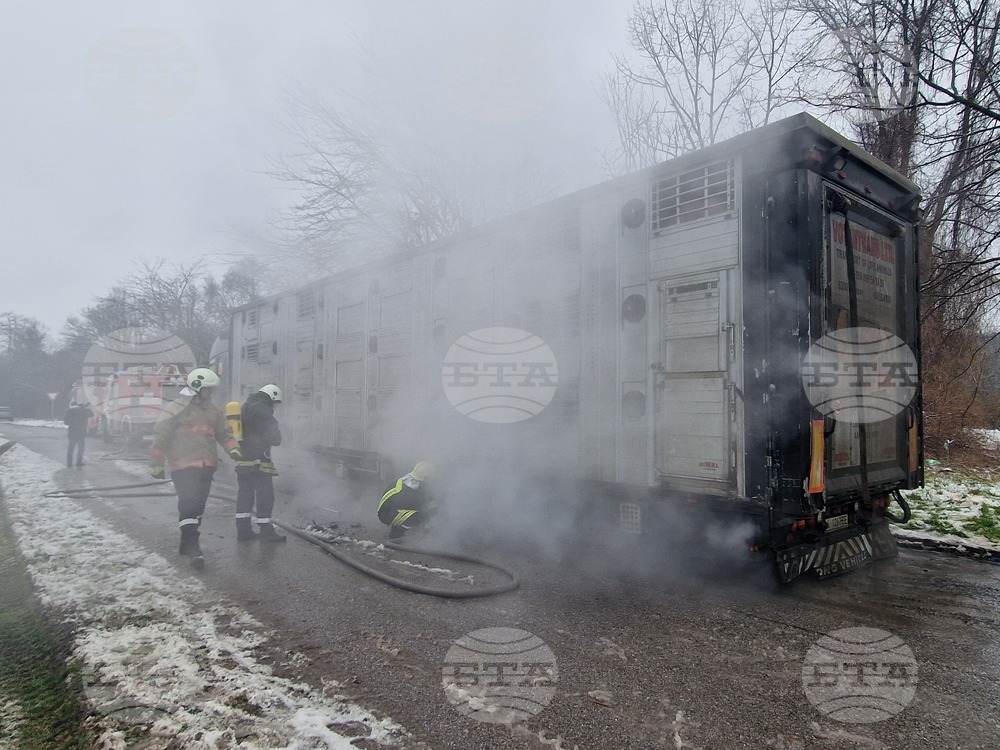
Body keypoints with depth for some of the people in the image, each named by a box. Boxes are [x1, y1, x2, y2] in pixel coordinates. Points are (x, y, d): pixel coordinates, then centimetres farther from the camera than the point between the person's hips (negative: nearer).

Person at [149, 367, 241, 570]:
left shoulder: (213, 410, 15)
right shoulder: (176, 409, -6)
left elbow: (224, 432, 17)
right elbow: (160, 436, -5)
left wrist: (233, 448, -3)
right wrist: (156, 464, -5)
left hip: (206, 466, 7)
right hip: (183, 466, -7)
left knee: (198, 506, 13)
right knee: (188, 504, -14)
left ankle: (187, 542, 27)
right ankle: (192, 546, -10)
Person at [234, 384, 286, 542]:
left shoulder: (245, 408, 18)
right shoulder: (262, 410, -13)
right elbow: (274, 437, -16)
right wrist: (278, 434, 4)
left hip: (242, 459, 9)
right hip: (258, 460, -9)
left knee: (245, 493, 13)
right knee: (265, 495, -3)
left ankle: (243, 530, 17)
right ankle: (266, 531, 0)